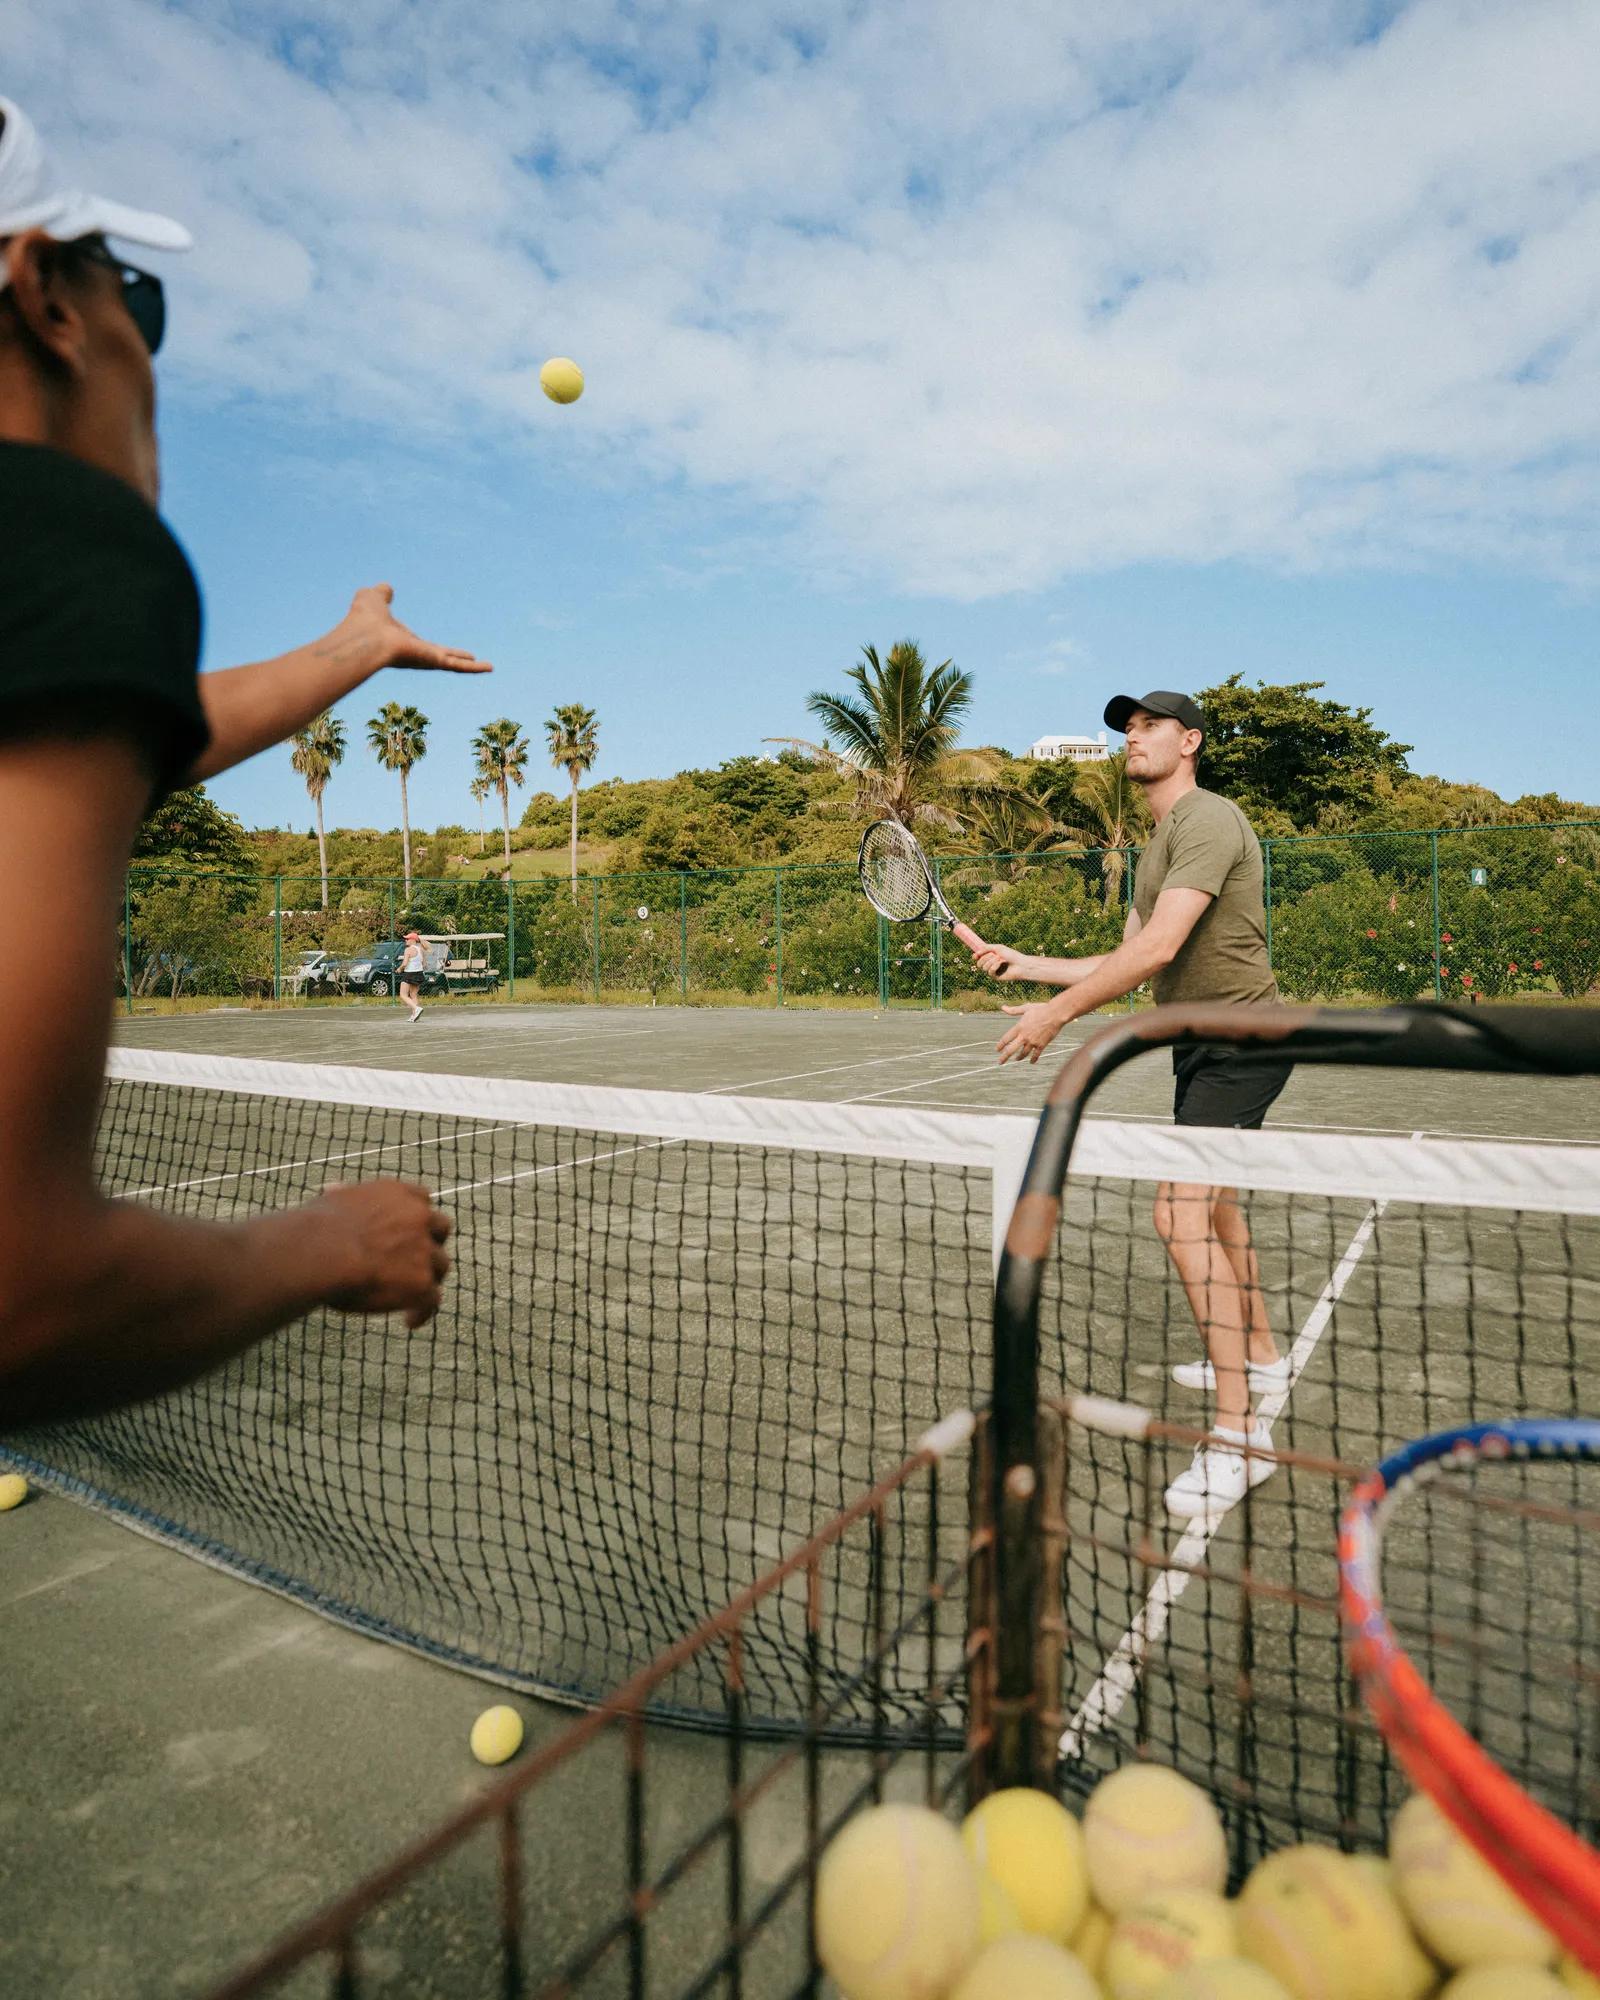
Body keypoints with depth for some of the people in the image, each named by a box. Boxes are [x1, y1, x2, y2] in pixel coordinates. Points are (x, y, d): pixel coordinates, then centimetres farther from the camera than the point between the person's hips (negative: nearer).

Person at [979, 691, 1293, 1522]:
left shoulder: (1208, 821, -17)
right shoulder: (1156, 846, 16)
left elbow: (1157, 949, -28)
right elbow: (1128, 963, 15)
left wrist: (1054, 1014, -24)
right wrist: (1024, 963, 11)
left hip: (1239, 1042, -11)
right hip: (1201, 1047, 11)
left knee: (1181, 1213, -21)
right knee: (1211, 1204, 23)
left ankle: (1237, 1433, -14)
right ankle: (1258, 1356, 43)